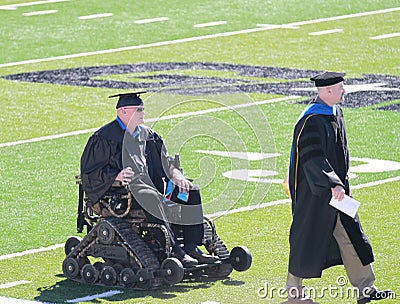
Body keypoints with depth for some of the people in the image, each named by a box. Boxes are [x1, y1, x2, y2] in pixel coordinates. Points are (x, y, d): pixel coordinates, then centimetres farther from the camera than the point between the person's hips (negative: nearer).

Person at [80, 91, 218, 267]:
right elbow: (90, 170, -7)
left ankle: (192, 247, -18)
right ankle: (174, 251, -40)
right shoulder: (105, 137, -2)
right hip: (123, 189, -8)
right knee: (151, 199, -38)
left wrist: (175, 173, -3)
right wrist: (116, 175, -23)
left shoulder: (146, 134, 18)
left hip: (151, 184, 8)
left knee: (191, 192, -10)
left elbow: (164, 160, 19)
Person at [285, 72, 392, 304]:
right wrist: (333, 184, -38)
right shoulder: (312, 121, -23)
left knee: (349, 237, 8)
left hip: (335, 186, 9)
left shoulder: (334, 112, 8)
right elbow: (313, 158, -31)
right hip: (314, 192, -9)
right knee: (308, 238, 2)